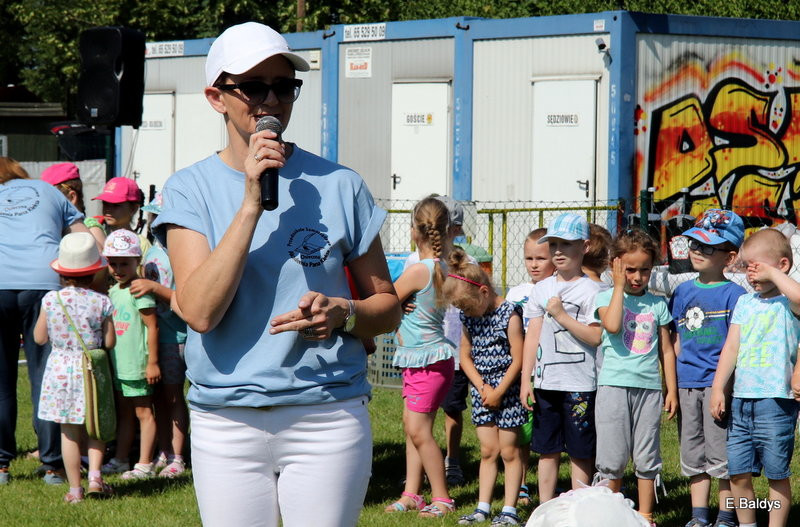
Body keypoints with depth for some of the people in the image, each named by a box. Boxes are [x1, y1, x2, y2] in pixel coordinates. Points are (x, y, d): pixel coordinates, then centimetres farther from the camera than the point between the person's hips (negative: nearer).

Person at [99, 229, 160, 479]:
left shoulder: (139, 291, -16)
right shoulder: (114, 291, 9)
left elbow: (152, 327, -17)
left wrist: (152, 362, -18)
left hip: (137, 363, -8)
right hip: (118, 364, 8)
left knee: (143, 412, 0)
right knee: (123, 412, 16)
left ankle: (145, 465, 4)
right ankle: (120, 459, 25)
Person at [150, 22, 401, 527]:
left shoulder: (338, 186, 3)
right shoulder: (191, 189, 1)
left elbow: (388, 305, 10)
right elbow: (200, 310, -14)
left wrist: (343, 314, -12)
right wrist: (252, 203, -17)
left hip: (328, 419, 0)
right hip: (225, 424, 0)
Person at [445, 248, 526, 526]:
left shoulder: (509, 314, -14)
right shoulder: (469, 318, 6)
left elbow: (518, 360, -15)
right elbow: (466, 357, 9)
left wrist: (498, 392, -13)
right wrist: (482, 388, -5)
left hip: (507, 390, -6)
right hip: (482, 392, 6)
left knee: (509, 451, 0)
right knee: (487, 451, 9)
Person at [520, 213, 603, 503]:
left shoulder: (590, 290, -5)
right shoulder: (542, 289, 11)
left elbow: (596, 337, -14)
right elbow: (533, 335, 10)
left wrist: (562, 316, -17)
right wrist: (526, 380, 5)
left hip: (579, 384, -5)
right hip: (545, 381, 5)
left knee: (580, 452, 2)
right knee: (547, 449, 10)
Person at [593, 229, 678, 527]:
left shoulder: (657, 304, 10)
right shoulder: (606, 297, 2)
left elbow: (666, 350, 13)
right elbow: (613, 325, -20)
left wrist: (672, 390, 9)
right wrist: (619, 286, -13)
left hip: (649, 387, 2)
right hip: (614, 385, -2)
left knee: (647, 459, 6)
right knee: (612, 458, 1)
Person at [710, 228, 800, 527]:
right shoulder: (745, 303, 14)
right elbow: (731, 347, 13)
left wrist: (773, 274, -21)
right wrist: (718, 388, 8)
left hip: (776, 401, -6)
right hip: (741, 400, 6)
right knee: (737, 473, 10)